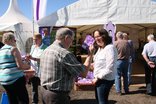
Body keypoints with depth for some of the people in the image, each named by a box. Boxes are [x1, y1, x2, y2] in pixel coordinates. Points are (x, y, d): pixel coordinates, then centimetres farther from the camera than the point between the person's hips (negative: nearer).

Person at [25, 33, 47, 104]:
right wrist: (28, 58, -6)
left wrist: (32, 58, -27)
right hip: (33, 71, 6)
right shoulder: (33, 47, 11)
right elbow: (31, 57, 16)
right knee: (34, 87, 15)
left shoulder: (45, 48, -10)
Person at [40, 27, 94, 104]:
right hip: (58, 95, -9)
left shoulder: (46, 50, 6)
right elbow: (84, 73, -17)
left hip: (44, 91, 9)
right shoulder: (65, 54, -21)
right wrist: (90, 54, -5)